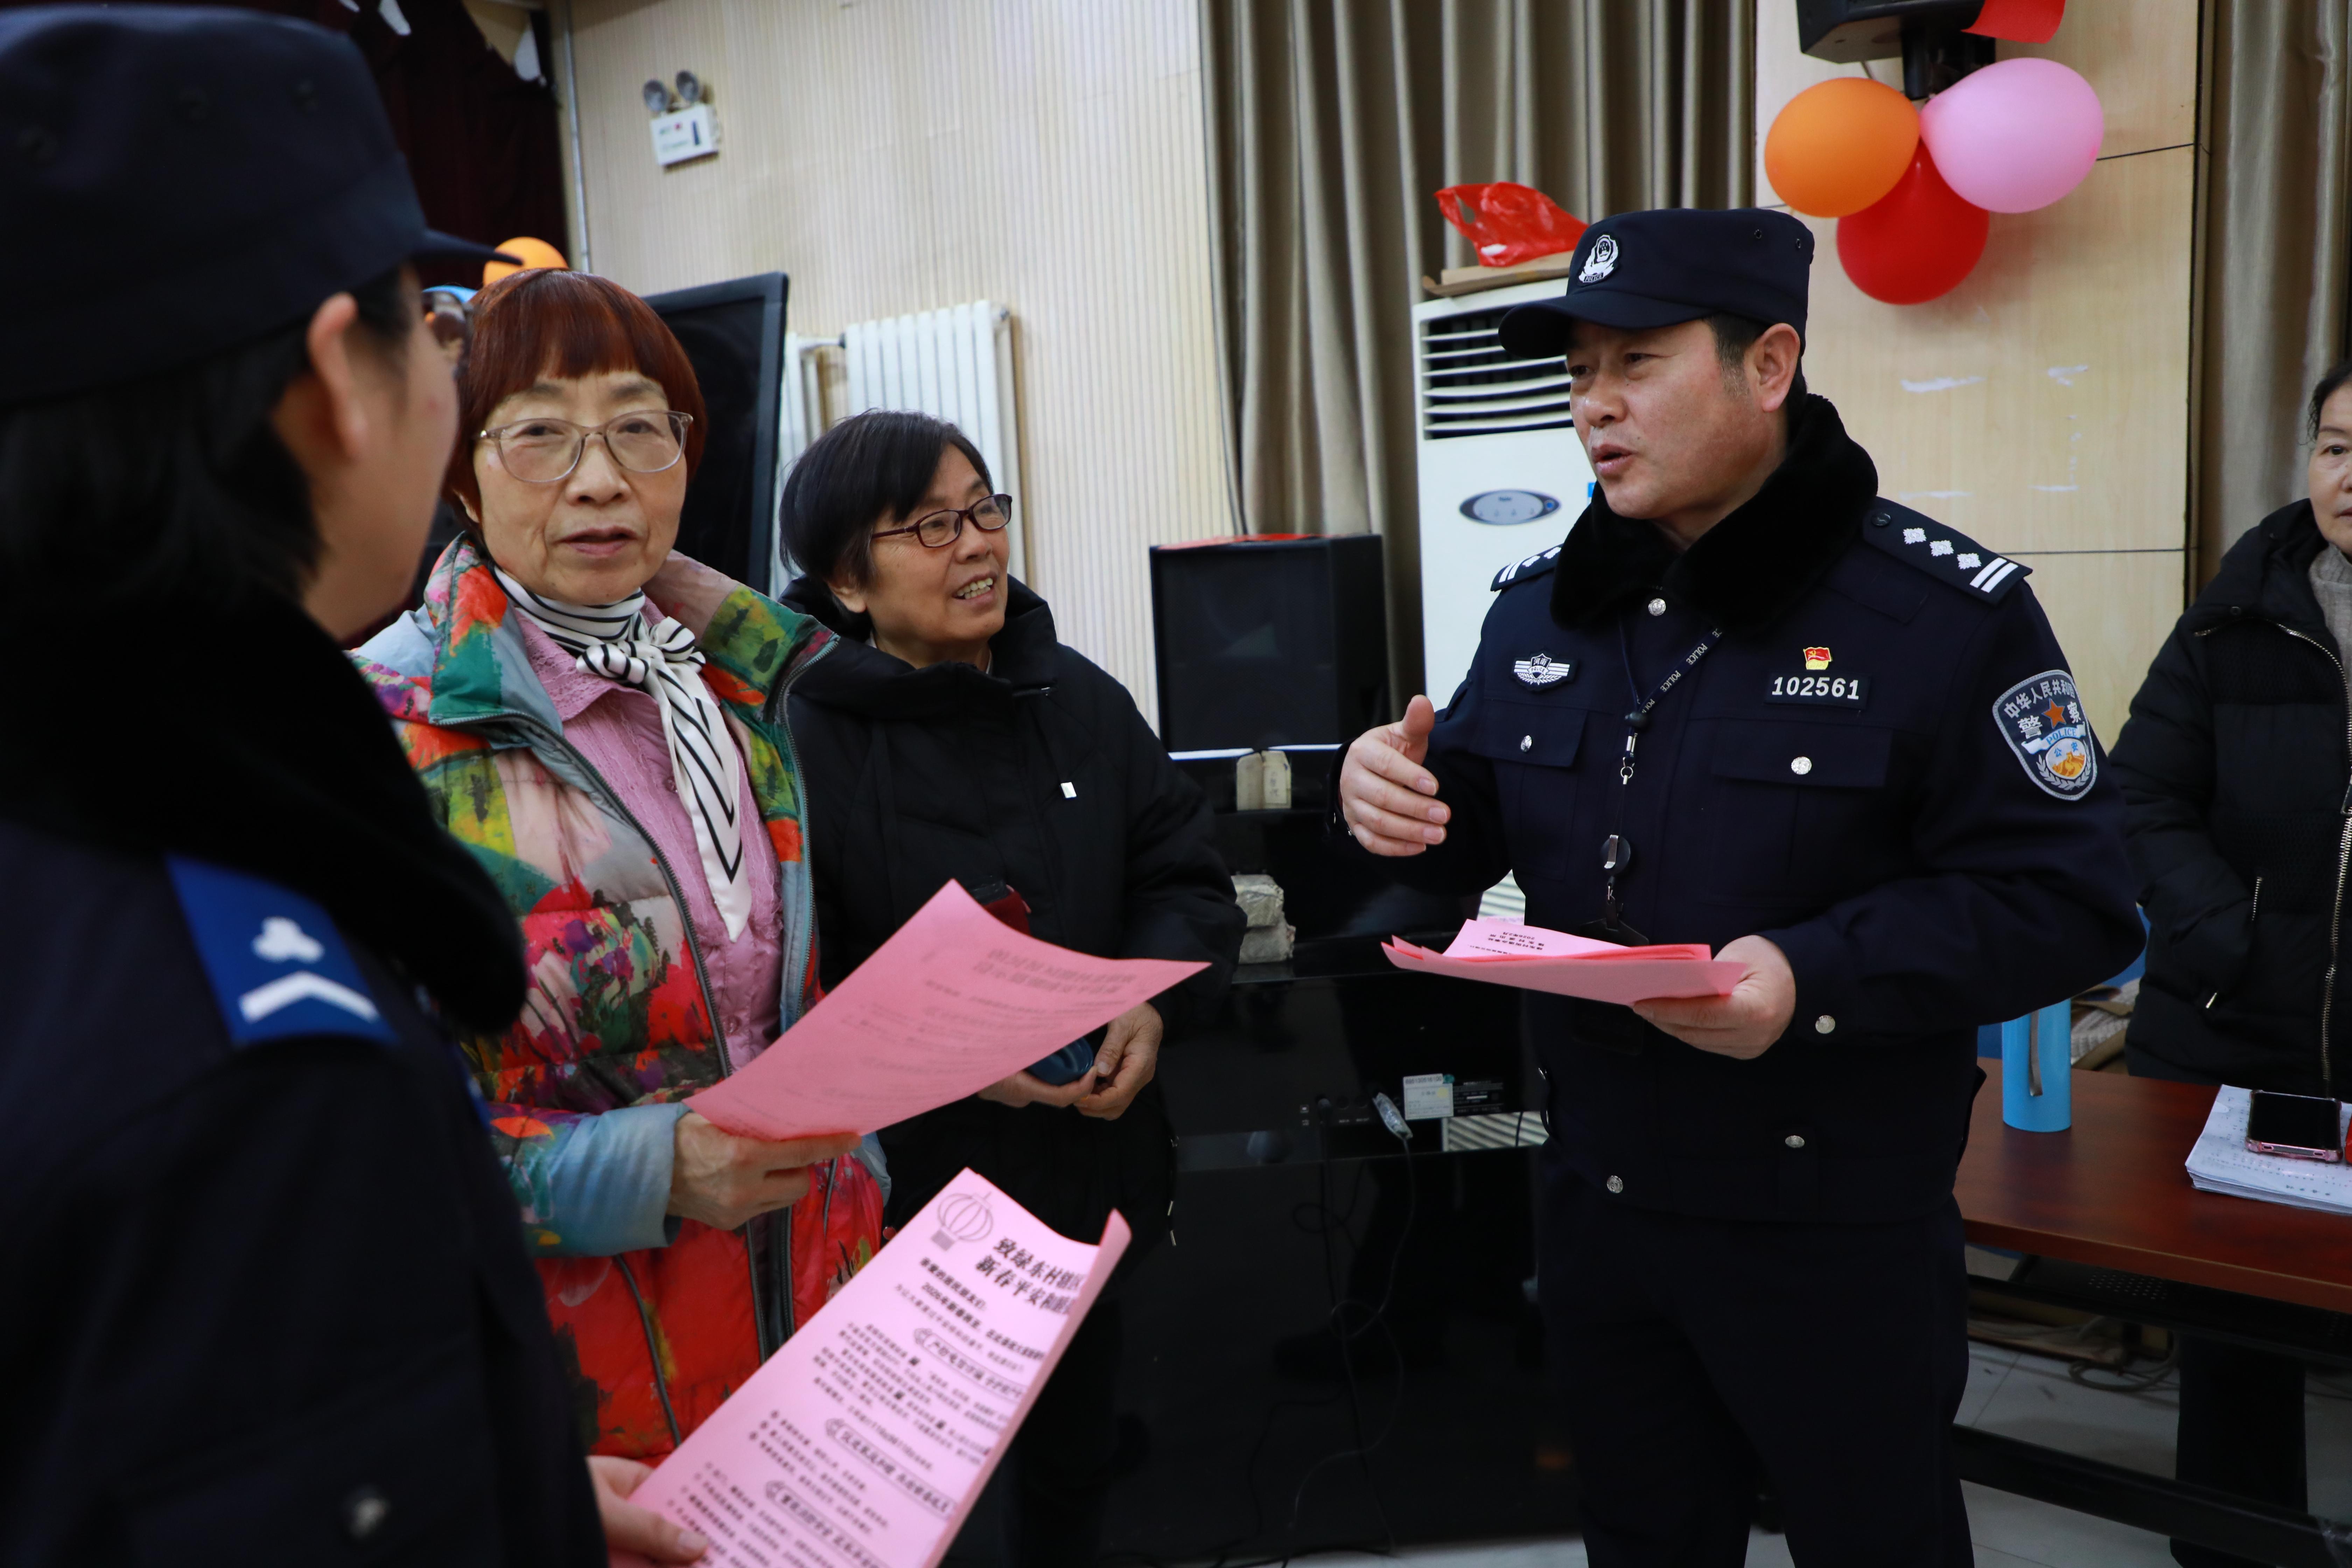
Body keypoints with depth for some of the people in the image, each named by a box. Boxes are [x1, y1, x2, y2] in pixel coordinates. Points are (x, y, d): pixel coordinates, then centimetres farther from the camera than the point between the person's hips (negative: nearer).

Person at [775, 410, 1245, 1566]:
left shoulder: (1081, 698, 3)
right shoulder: (798, 737, -16)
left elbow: (1185, 880, 7)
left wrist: (1153, 1005, -11)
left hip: (1088, 1173, 6)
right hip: (895, 1199, -5)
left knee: (1073, 1463, 24)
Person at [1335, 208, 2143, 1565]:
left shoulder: (1944, 610, -15)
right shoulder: (1539, 606, 3)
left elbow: (2071, 901, -17)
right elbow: (1479, 830, 10)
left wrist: (1818, 976, -30)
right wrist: (1401, 796, -13)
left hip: (1834, 1217, -5)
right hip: (1596, 1190, 5)